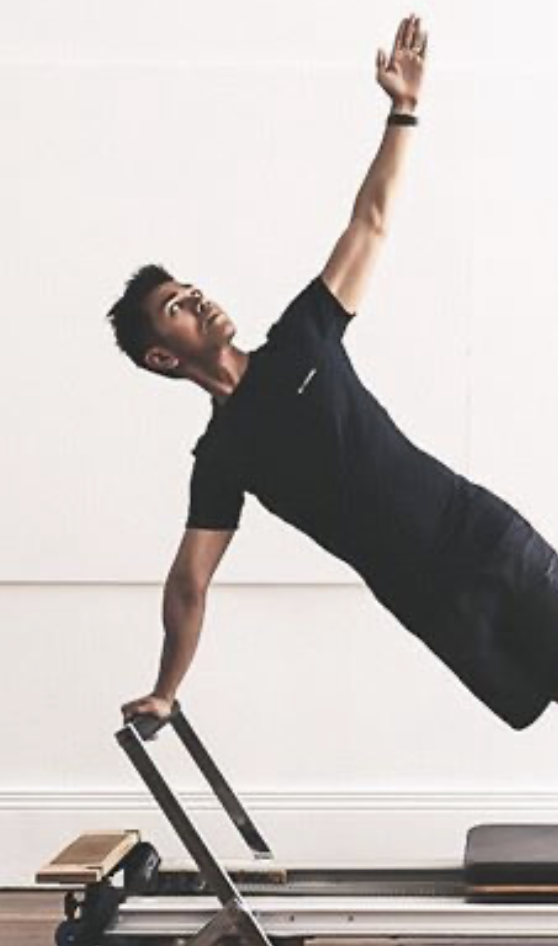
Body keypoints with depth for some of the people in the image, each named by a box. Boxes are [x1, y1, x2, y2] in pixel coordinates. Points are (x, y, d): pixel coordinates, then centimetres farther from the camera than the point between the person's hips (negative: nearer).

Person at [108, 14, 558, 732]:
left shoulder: (299, 341, 7)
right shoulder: (221, 455, -1)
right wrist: (164, 692, 4)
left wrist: (403, 110, 5)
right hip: (437, 598, -3)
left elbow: (369, 226, 9)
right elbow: (189, 584, 3)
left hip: (484, 535, 3)